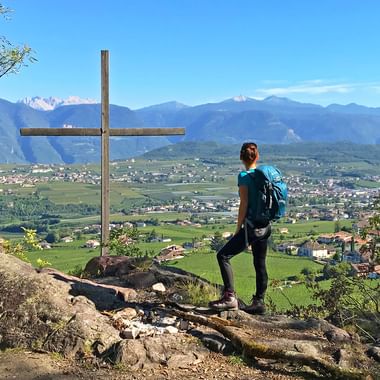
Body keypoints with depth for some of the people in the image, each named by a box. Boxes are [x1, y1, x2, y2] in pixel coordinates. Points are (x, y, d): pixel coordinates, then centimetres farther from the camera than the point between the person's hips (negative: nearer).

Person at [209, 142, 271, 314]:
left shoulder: (244, 176, -11)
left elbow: (244, 204, -14)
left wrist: (238, 228, -7)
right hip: (265, 226, 8)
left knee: (223, 255, -3)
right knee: (260, 264, 14)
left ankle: (230, 297, -8)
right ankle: (259, 302, 20)